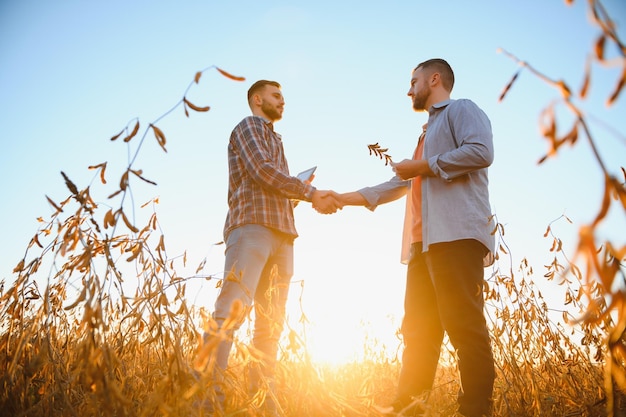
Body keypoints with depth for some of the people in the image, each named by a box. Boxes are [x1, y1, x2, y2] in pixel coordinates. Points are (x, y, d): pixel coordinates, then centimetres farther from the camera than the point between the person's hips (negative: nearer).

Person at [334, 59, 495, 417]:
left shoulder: (461, 109, 8)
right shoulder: (429, 131, 34)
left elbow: (481, 151, -13)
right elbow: (399, 185, 33)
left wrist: (423, 166, -7)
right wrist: (343, 198, 30)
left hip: (456, 234, -9)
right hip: (424, 241, 9)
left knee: (465, 326, -12)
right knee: (418, 331, 7)